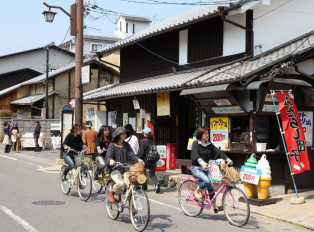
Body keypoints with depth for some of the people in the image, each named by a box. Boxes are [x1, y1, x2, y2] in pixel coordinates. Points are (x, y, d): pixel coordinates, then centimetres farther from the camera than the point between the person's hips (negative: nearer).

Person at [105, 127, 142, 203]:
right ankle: (112, 193, 2)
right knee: (121, 183, -29)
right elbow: (107, 158, -8)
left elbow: (131, 155, 4)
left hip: (125, 169, 4)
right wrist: (110, 161, -32)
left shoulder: (126, 145, 13)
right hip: (114, 169, -4)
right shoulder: (112, 145, -1)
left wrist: (138, 160, -17)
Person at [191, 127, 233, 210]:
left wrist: (227, 159, -17)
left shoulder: (209, 145, 8)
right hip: (196, 168, -5)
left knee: (211, 186, -4)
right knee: (206, 181, -27)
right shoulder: (196, 143, -7)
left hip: (205, 169, 5)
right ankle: (196, 191, -2)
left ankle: (214, 205, 6)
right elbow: (195, 154, -23)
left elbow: (219, 152, -1)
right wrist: (202, 162, -41)